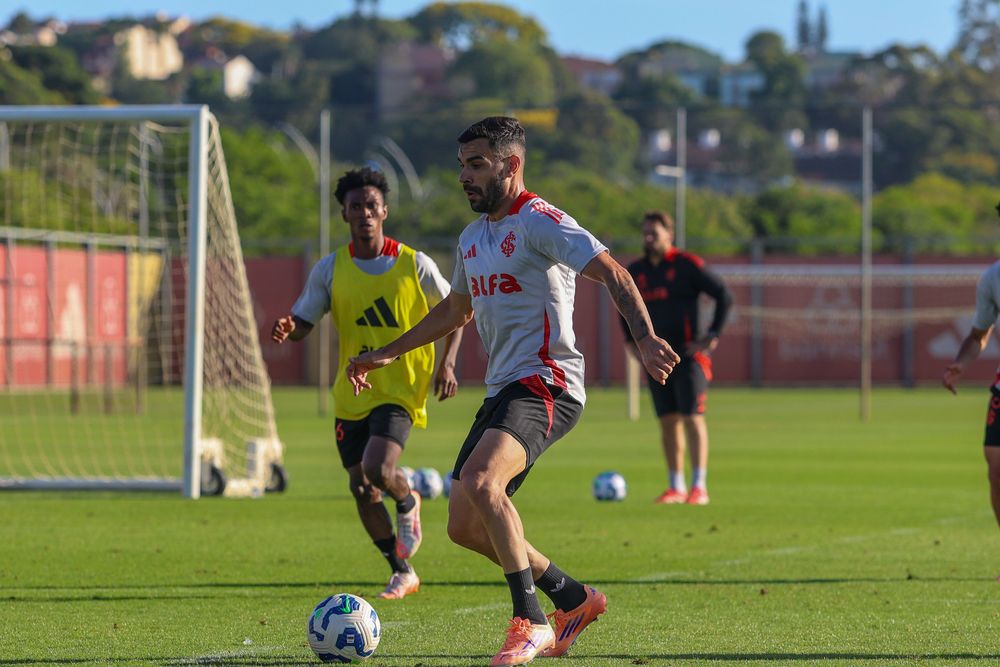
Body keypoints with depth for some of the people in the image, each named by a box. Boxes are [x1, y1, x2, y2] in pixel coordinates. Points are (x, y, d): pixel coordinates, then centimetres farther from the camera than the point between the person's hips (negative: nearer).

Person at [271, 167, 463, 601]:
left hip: (400, 390, -4)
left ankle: (407, 501, 13)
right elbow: (303, 323, 3)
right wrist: (287, 330, -21)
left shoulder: (414, 265, -5)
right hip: (352, 393, 4)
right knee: (361, 490, 4)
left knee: (377, 470, -25)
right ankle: (403, 573, 23)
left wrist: (447, 362, -5)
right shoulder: (330, 269, 1)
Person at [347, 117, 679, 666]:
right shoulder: (472, 238, 18)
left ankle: (530, 622, -23)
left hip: (545, 384, -9)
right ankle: (573, 598, 23)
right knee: (464, 526, 6)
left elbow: (612, 274, -19)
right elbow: (455, 310, 35)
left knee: (481, 481, -31)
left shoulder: (538, 222, -9)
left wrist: (644, 338, -35)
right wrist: (385, 355, 36)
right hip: (502, 390, 9)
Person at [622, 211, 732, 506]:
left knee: (692, 417, -10)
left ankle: (699, 486, -9)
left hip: (689, 355, -5)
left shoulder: (687, 265, -6)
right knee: (668, 421, 5)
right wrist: (630, 340, 18)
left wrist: (712, 335, -9)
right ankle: (676, 487, 11)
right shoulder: (636, 271, 9)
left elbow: (724, 296, -5)